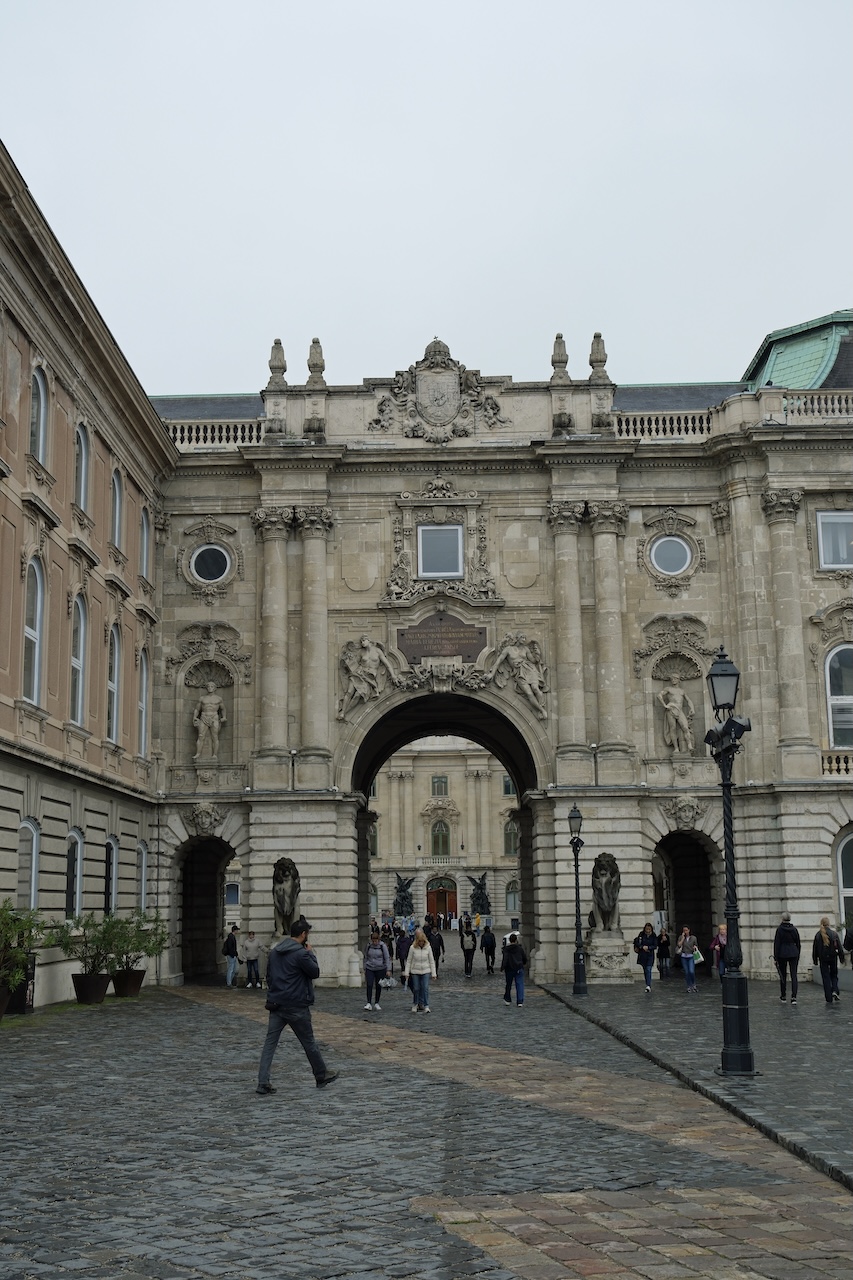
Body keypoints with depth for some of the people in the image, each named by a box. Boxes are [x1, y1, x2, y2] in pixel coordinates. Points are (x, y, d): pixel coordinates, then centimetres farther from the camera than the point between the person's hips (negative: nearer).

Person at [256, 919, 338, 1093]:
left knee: (270, 1043, 2)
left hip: (275, 1005, 6)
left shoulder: (275, 951, 9)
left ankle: (263, 1082, -6)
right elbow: (315, 972, -7)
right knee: (309, 1043, 10)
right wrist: (310, 953, 3)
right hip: (296, 1006, -6)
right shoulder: (301, 953, -16)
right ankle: (322, 1077, 25)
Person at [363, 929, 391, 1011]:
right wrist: (364, 969, 10)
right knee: (369, 985, -12)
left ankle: (376, 1003, 19)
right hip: (370, 969, 1)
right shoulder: (368, 946, 0)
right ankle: (369, 1003, -10)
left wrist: (388, 970, -11)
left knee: (378, 986, 6)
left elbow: (387, 958, -6)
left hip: (380, 969, -1)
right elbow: (365, 958, 10)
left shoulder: (382, 946, -8)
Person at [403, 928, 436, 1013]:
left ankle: (426, 1006, -2)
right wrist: (406, 972, -3)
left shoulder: (428, 947, -5)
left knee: (425, 988, -7)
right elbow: (408, 961, -1)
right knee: (416, 989, 7)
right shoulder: (412, 948, -8)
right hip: (415, 971, 0)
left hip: (426, 971, 0)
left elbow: (431, 961, 1)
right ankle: (415, 1004, 25)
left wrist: (433, 973, -1)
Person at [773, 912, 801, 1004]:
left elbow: (776, 944, -9)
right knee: (794, 975, -1)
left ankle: (783, 997, 19)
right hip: (793, 954, 2)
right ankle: (794, 997, -12)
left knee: (783, 975, 10)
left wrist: (776, 957, -5)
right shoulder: (794, 929, 2)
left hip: (782, 954, -2)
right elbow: (798, 943, 10)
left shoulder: (780, 929, -8)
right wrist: (798, 956, 19)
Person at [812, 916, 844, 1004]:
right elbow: (839, 947, -4)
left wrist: (815, 960, 9)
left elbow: (814, 948, 1)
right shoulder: (834, 933, -7)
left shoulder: (818, 935, -3)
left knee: (826, 978, 5)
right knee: (834, 975, 18)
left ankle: (829, 999, 3)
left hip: (823, 959, 1)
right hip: (833, 958, -1)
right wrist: (842, 957, 5)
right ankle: (834, 991, -6)